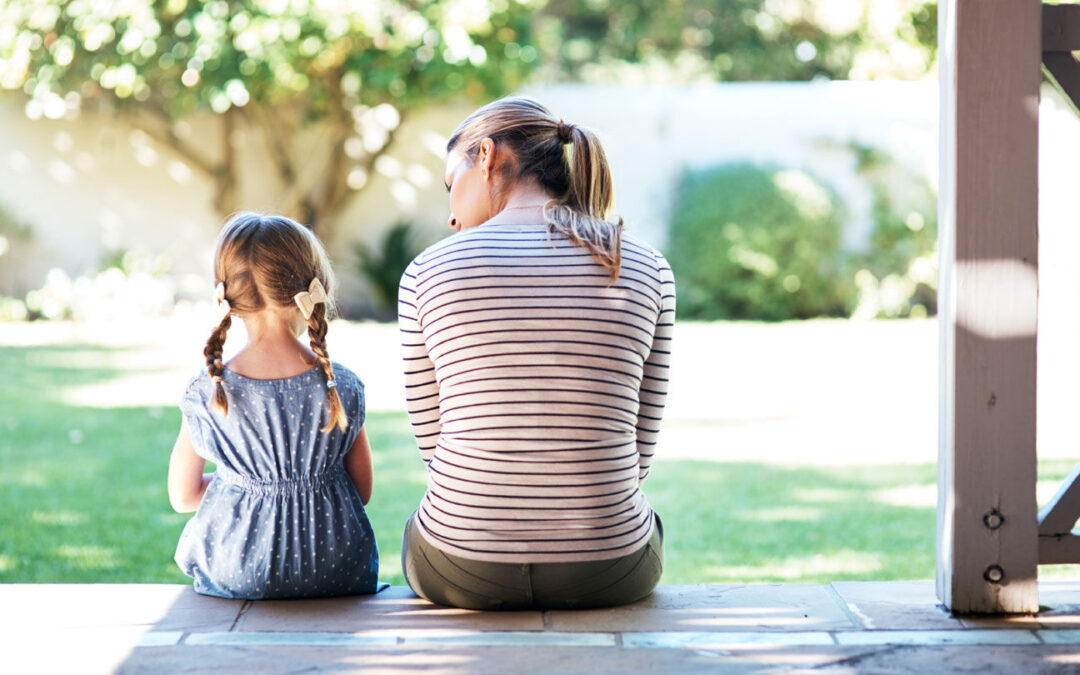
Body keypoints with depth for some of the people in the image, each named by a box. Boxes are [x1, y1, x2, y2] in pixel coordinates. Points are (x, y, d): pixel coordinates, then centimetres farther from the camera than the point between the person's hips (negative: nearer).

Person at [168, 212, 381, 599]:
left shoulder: (207, 393, -11)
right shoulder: (342, 387, -10)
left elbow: (182, 497, 1)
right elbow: (363, 491, 1)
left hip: (235, 577, 0)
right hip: (337, 576, 0)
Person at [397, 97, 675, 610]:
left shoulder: (428, 272, -5)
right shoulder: (648, 272, -2)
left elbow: (433, 439, 3)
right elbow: (638, 449, 4)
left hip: (464, 572, -1)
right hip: (607, 574, 1)